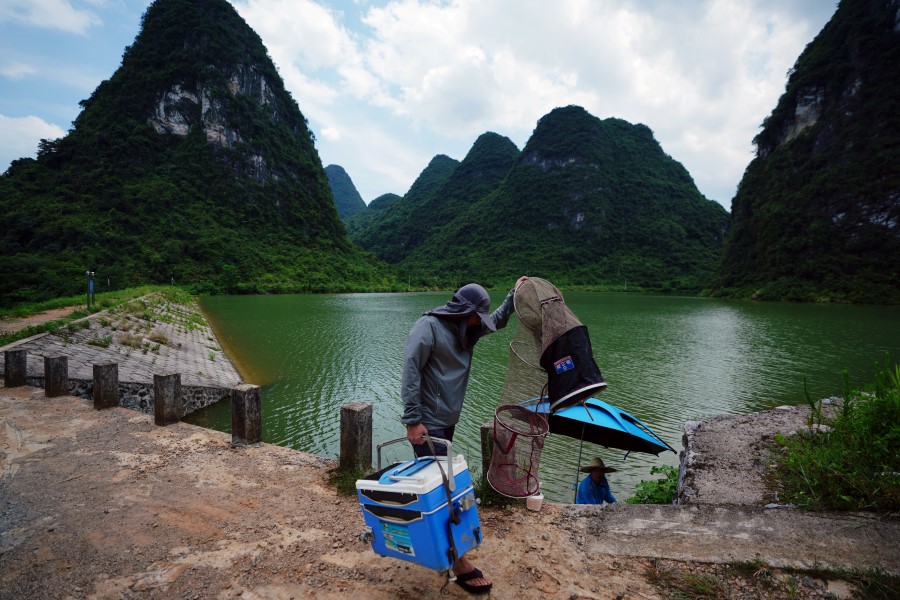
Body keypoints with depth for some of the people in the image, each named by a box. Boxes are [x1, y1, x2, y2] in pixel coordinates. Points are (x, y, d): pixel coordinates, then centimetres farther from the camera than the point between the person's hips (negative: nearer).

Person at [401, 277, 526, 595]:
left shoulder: (467, 329, 9)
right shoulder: (429, 326, -17)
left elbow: (496, 320, 27)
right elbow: (410, 371, -22)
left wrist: (514, 294, 18)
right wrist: (412, 420, -25)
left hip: (448, 420, 9)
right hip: (429, 422, -9)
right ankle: (458, 561, 1)